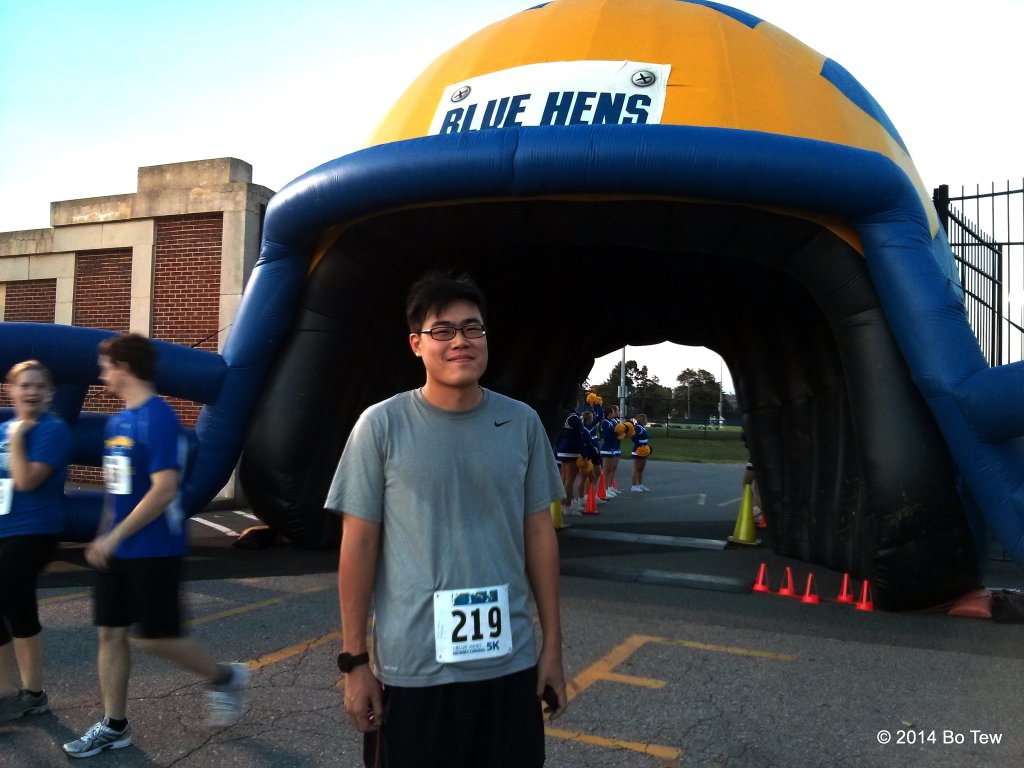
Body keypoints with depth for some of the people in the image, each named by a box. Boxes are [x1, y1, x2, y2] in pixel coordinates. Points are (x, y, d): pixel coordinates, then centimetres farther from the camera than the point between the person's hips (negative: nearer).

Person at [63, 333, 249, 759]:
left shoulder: (158, 419, -18)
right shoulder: (117, 421, 10)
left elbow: (164, 490, -23)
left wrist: (114, 536, -19)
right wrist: (103, 537, 15)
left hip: (154, 551, -8)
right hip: (116, 550, 8)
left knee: (155, 636, -1)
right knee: (110, 632, 11)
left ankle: (224, 678, 22)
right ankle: (114, 725, 25)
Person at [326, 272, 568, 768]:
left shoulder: (522, 423, 0)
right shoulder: (381, 425, -8)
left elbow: (539, 534, 5)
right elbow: (358, 545, -4)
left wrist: (552, 644, 6)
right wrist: (354, 660, -3)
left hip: (511, 663, 3)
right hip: (411, 669, -2)